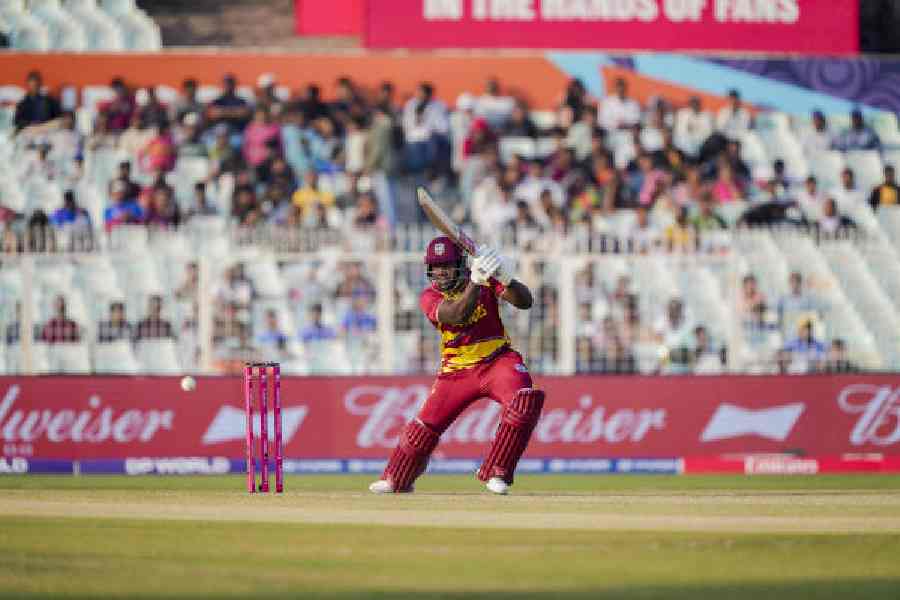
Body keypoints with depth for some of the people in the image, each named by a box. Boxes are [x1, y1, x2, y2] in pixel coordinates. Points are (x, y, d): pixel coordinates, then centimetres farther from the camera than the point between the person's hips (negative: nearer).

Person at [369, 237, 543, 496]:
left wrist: (506, 279, -38)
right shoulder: (429, 297, -10)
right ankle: (395, 480, 30)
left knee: (525, 401, -29)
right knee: (425, 426, 2)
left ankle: (495, 473, -17)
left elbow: (525, 302, -19)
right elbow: (457, 314, -31)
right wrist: (475, 282, -44)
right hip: (456, 371, 1)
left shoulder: (485, 278, -8)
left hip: (498, 360, -1)